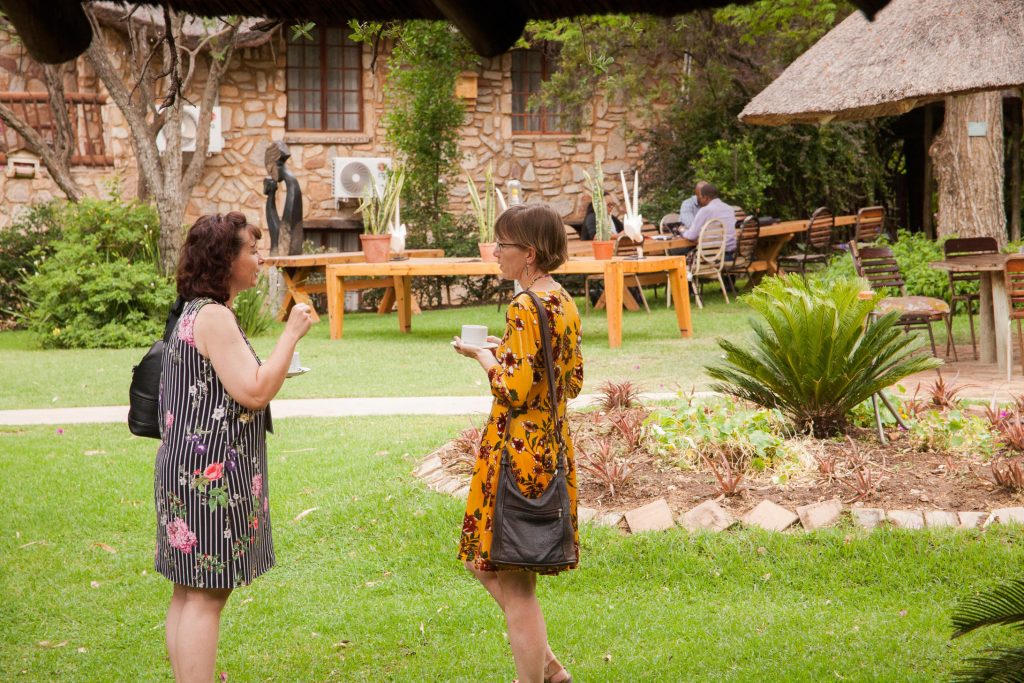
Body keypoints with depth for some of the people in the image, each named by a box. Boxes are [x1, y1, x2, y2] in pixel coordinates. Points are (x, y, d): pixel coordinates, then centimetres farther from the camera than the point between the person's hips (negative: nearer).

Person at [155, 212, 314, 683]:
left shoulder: (194, 313, 16)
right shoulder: (214, 317, -16)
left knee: (189, 592, 14)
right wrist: (292, 333, -15)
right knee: (206, 594, -8)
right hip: (212, 472, -11)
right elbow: (255, 393, -21)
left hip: (188, 471, 11)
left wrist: (270, 375, 21)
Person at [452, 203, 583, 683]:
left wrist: (483, 356, -6)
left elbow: (515, 391, -22)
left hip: (518, 451, -10)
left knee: (514, 586, 1)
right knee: (485, 563, 22)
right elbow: (573, 384, 15)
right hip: (554, 446, 10)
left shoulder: (525, 308, -19)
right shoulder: (564, 303, 9)